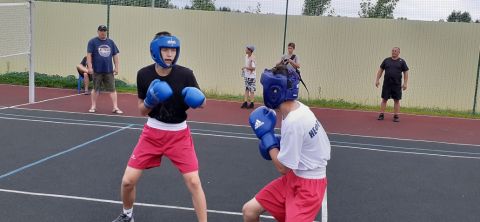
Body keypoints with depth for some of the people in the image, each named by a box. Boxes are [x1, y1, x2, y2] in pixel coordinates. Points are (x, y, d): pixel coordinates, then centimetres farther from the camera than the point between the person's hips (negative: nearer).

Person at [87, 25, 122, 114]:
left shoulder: (111, 42, 11)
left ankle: (115, 107, 1)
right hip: (97, 70, -2)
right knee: (95, 89, 7)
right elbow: (89, 55, -5)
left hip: (109, 70, 3)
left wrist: (116, 67, 6)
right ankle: (93, 106, 19)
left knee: (112, 89, 0)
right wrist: (90, 67, -13)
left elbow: (115, 55, 12)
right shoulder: (92, 42, 0)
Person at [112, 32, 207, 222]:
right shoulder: (144, 74, -9)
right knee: (128, 180, 2)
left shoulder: (185, 74, -15)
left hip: (179, 134, -2)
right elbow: (142, 111, -1)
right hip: (152, 133, 2)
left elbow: (201, 102, -3)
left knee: (194, 182, -10)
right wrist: (150, 101, -22)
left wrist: (197, 100, -26)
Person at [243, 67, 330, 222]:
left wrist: (266, 135, -11)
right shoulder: (297, 108, -2)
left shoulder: (294, 121, -27)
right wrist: (276, 144, 0)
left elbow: (282, 167, -18)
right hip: (293, 177, 9)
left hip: (308, 184, -8)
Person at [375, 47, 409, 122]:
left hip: (397, 85, -1)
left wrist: (405, 83, -6)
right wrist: (377, 80, 3)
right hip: (386, 84, 1)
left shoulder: (402, 61, 2)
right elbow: (380, 70, 10)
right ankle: (381, 115, 8)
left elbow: (406, 72, 2)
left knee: (396, 100, 3)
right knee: (384, 99, 3)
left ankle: (396, 116, 9)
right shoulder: (386, 60, 7)